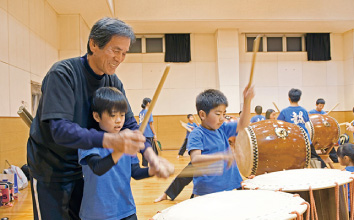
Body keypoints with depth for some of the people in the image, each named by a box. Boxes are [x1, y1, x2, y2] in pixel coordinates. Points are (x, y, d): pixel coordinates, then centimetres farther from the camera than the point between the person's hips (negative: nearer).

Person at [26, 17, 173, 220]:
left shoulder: (114, 83, -3)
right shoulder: (62, 73, -22)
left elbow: (129, 125, -4)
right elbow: (59, 129, -32)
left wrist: (152, 157, -22)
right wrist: (110, 140, -46)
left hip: (84, 167, 6)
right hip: (50, 170, -5)